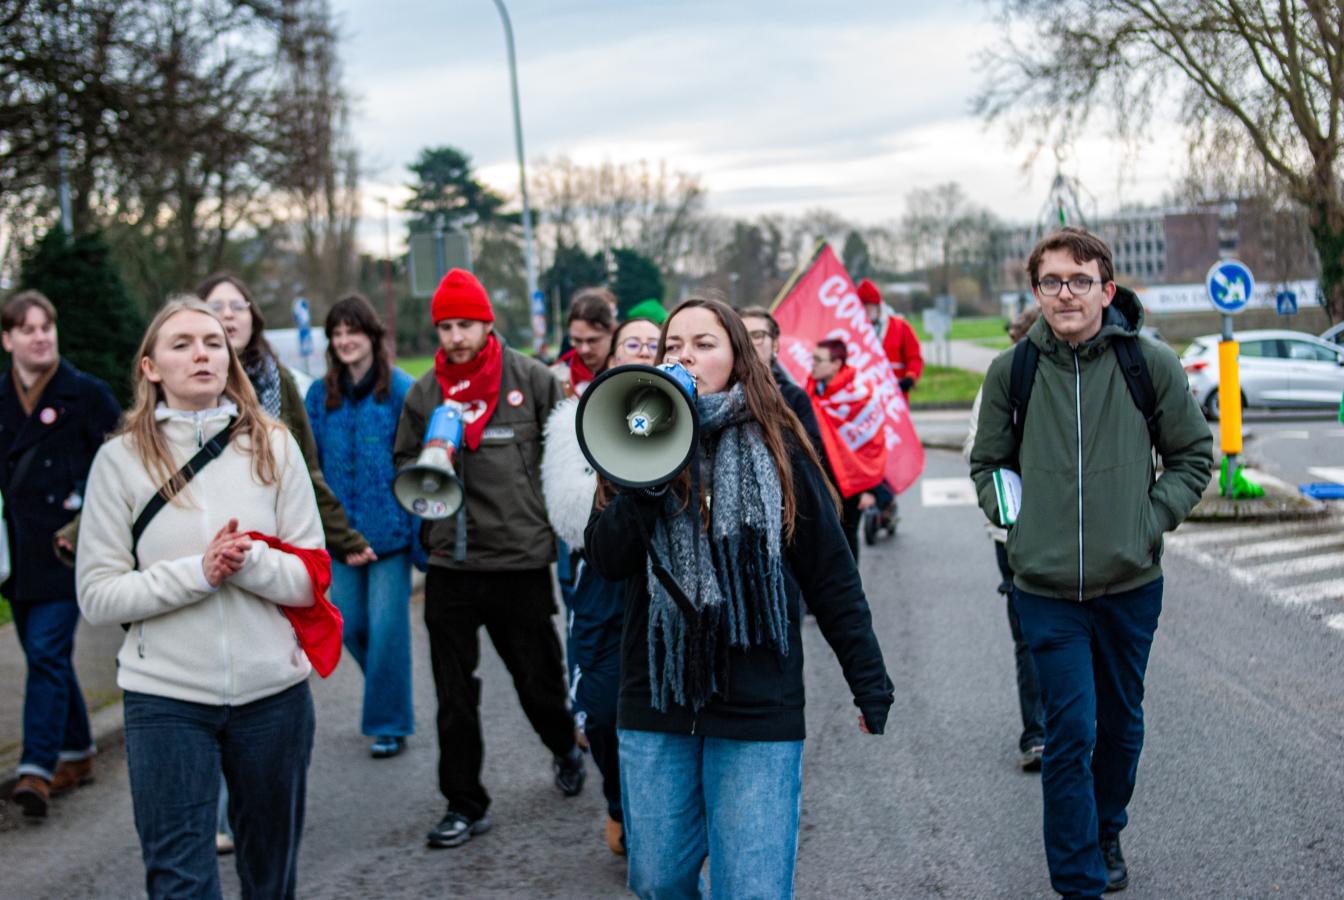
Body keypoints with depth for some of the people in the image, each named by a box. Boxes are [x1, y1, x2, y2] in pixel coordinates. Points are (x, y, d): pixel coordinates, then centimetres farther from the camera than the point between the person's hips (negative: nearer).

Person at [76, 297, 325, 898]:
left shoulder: (273, 446, 0)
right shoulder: (121, 458, -3)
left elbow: (311, 578, -1)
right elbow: (97, 596, -6)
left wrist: (249, 560, -20)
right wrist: (198, 572, -18)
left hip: (273, 691, 2)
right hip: (165, 697, -2)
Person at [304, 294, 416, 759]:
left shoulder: (401, 389, -6)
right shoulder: (321, 395, 6)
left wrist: (421, 528, -10)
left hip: (390, 529, -4)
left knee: (386, 627, -2)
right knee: (350, 626, 9)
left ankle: (389, 722, 13)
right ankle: (389, 693, 35)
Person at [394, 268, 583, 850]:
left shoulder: (532, 380, -2)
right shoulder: (423, 394, 6)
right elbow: (404, 463, 17)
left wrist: (552, 524, 0)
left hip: (521, 561, -2)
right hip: (449, 567, 2)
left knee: (539, 681, 11)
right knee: (454, 697, 5)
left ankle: (564, 748, 41)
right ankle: (464, 804, 17)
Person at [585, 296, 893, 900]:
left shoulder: (777, 451, 0)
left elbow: (831, 577, 2)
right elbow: (607, 560, -8)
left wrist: (870, 685, 2)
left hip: (758, 710, -2)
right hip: (656, 705, 3)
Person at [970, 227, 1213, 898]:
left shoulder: (1150, 363, -3)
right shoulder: (1012, 371, -1)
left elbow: (1193, 457, 7)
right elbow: (987, 463, 13)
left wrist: (1153, 519, -4)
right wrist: (1013, 518, -1)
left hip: (1131, 583, 1)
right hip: (1046, 588, -1)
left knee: (1121, 723, 17)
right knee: (1070, 731, -5)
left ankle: (1106, 836, 41)